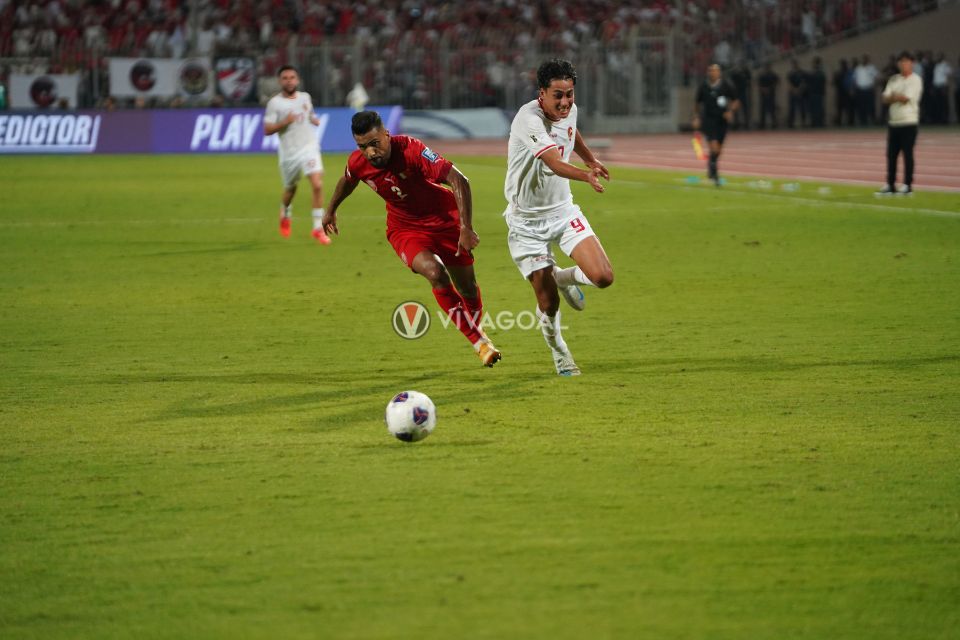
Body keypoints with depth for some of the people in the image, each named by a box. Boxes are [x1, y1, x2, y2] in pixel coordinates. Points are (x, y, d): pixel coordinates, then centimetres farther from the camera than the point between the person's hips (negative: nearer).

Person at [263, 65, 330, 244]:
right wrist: (284, 122, -23)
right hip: (289, 153, -1)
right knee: (290, 189, 15)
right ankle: (285, 215, 49)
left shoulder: (305, 97, 6)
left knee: (317, 185, -17)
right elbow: (267, 130, -10)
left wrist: (314, 120, 6)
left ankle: (318, 228, -12)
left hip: (309, 147, 1)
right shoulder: (275, 103, -6)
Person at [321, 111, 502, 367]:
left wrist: (466, 228, -37)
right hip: (405, 228, 1)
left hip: (444, 219, -1)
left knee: (468, 288, 7)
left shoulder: (411, 150, -31)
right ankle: (479, 341, -15)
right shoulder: (357, 163, -16)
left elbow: (459, 181, -32)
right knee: (435, 273, -26)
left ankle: (475, 326, 42)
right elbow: (347, 181, 11)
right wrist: (331, 210, 28)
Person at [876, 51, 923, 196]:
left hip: (908, 122, -6)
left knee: (907, 154, -5)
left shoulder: (915, 80, -4)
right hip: (894, 122, 6)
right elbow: (886, 99, 6)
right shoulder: (894, 80, 15)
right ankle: (889, 186, 10)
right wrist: (899, 97, -12)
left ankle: (907, 186, -2)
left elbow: (906, 98, -15)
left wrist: (893, 96, 0)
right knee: (891, 154, 5)